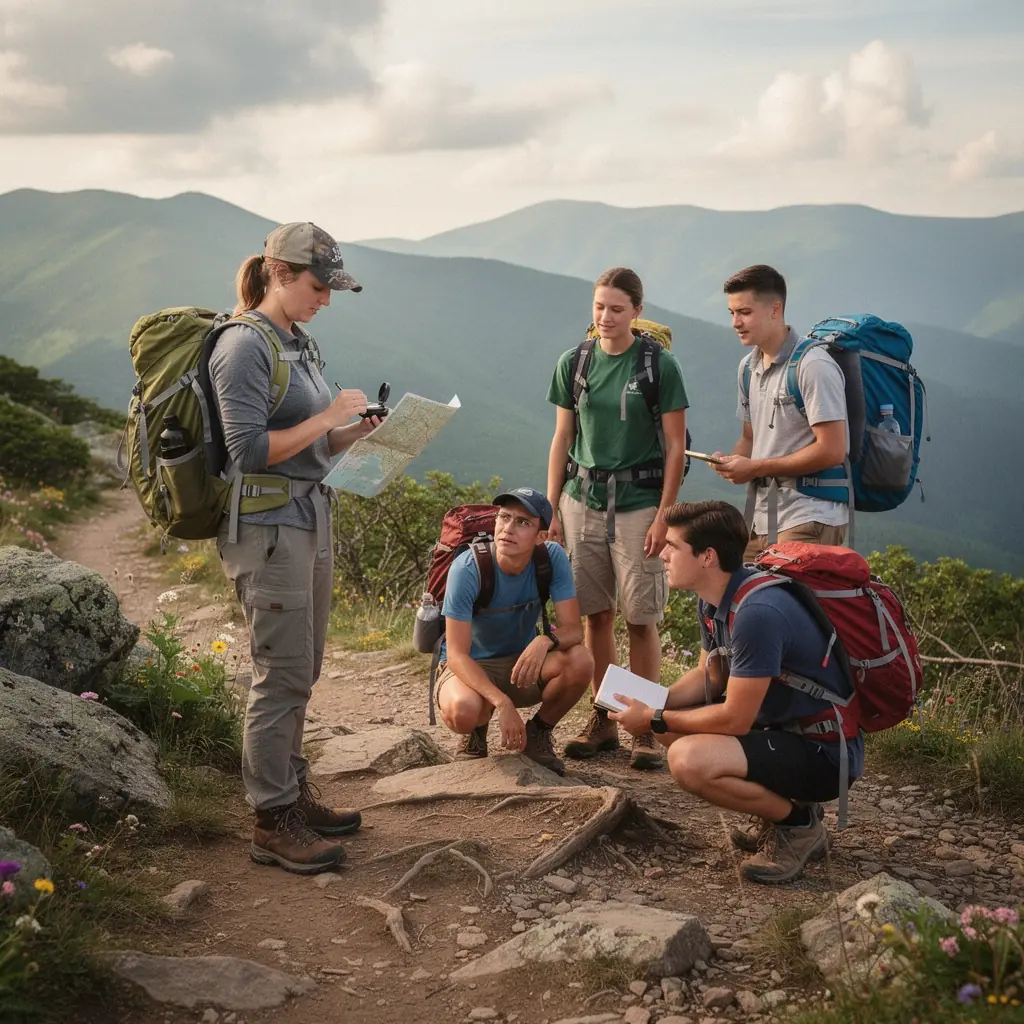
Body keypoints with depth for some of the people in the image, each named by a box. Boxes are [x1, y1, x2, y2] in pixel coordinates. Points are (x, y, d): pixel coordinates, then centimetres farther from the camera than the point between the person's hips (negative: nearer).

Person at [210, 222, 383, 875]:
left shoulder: (300, 344, 14)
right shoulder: (245, 345, -13)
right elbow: (250, 450, -20)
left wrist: (359, 430, 1)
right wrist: (328, 418, -16)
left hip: (310, 518, 9)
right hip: (267, 526, -9)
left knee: (302, 671, 15)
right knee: (283, 674, -4)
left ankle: (294, 792, 27)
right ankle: (273, 823, 6)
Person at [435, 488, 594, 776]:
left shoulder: (553, 558, -16)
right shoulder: (467, 569, -25)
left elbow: (573, 628, -17)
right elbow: (457, 654, -26)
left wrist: (545, 641, -42)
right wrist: (502, 703, -40)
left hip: (523, 665, 3)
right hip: (471, 667, -3)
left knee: (580, 661, -27)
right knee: (463, 710, -37)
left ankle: (538, 733, 2)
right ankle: (476, 734, 4)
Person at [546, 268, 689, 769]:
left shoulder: (659, 365, -3)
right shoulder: (573, 364, 7)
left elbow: (675, 446, -3)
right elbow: (562, 440, 11)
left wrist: (663, 515, -9)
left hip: (638, 502, -3)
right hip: (583, 499, 3)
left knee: (641, 618, -3)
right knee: (595, 614, 7)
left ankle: (645, 727, 7)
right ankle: (602, 719, 18)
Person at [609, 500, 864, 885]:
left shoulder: (756, 612, -28)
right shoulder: (713, 598, 2)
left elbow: (735, 719, -24)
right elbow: (708, 676, 15)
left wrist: (654, 720, -13)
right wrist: (651, 704, -3)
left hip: (825, 752, -10)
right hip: (781, 724, 10)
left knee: (689, 760, -28)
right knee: (670, 726, 10)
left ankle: (798, 822, -3)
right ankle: (780, 802, 13)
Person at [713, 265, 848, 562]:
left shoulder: (813, 365, -12)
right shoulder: (749, 366, 14)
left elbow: (832, 451, -16)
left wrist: (756, 468, -14)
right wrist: (733, 461, -1)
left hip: (808, 517, -8)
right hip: (760, 517, 8)